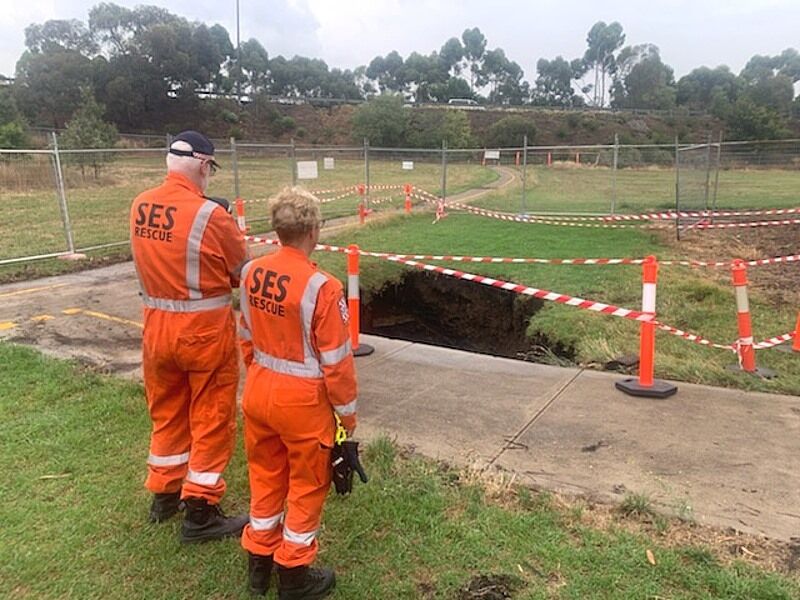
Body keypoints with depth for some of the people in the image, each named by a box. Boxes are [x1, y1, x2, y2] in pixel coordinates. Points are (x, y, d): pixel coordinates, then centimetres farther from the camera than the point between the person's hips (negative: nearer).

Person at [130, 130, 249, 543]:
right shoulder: (210, 214, -20)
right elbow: (244, 272, -9)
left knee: (166, 412, 23)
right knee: (212, 419, 9)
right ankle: (200, 512, 19)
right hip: (204, 330, -6)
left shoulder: (139, 206, -2)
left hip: (157, 326, 6)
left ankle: (165, 494, 40)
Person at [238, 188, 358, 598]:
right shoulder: (321, 286, -24)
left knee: (265, 476, 23)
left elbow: (246, 337, 7)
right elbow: (336, 360, -17)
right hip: (303, 400, -6)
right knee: (307, 486, 14)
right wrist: (347, 410, -4)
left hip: (259, 392, 6)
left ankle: (259, 563, 41)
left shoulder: (251, 272, -5)